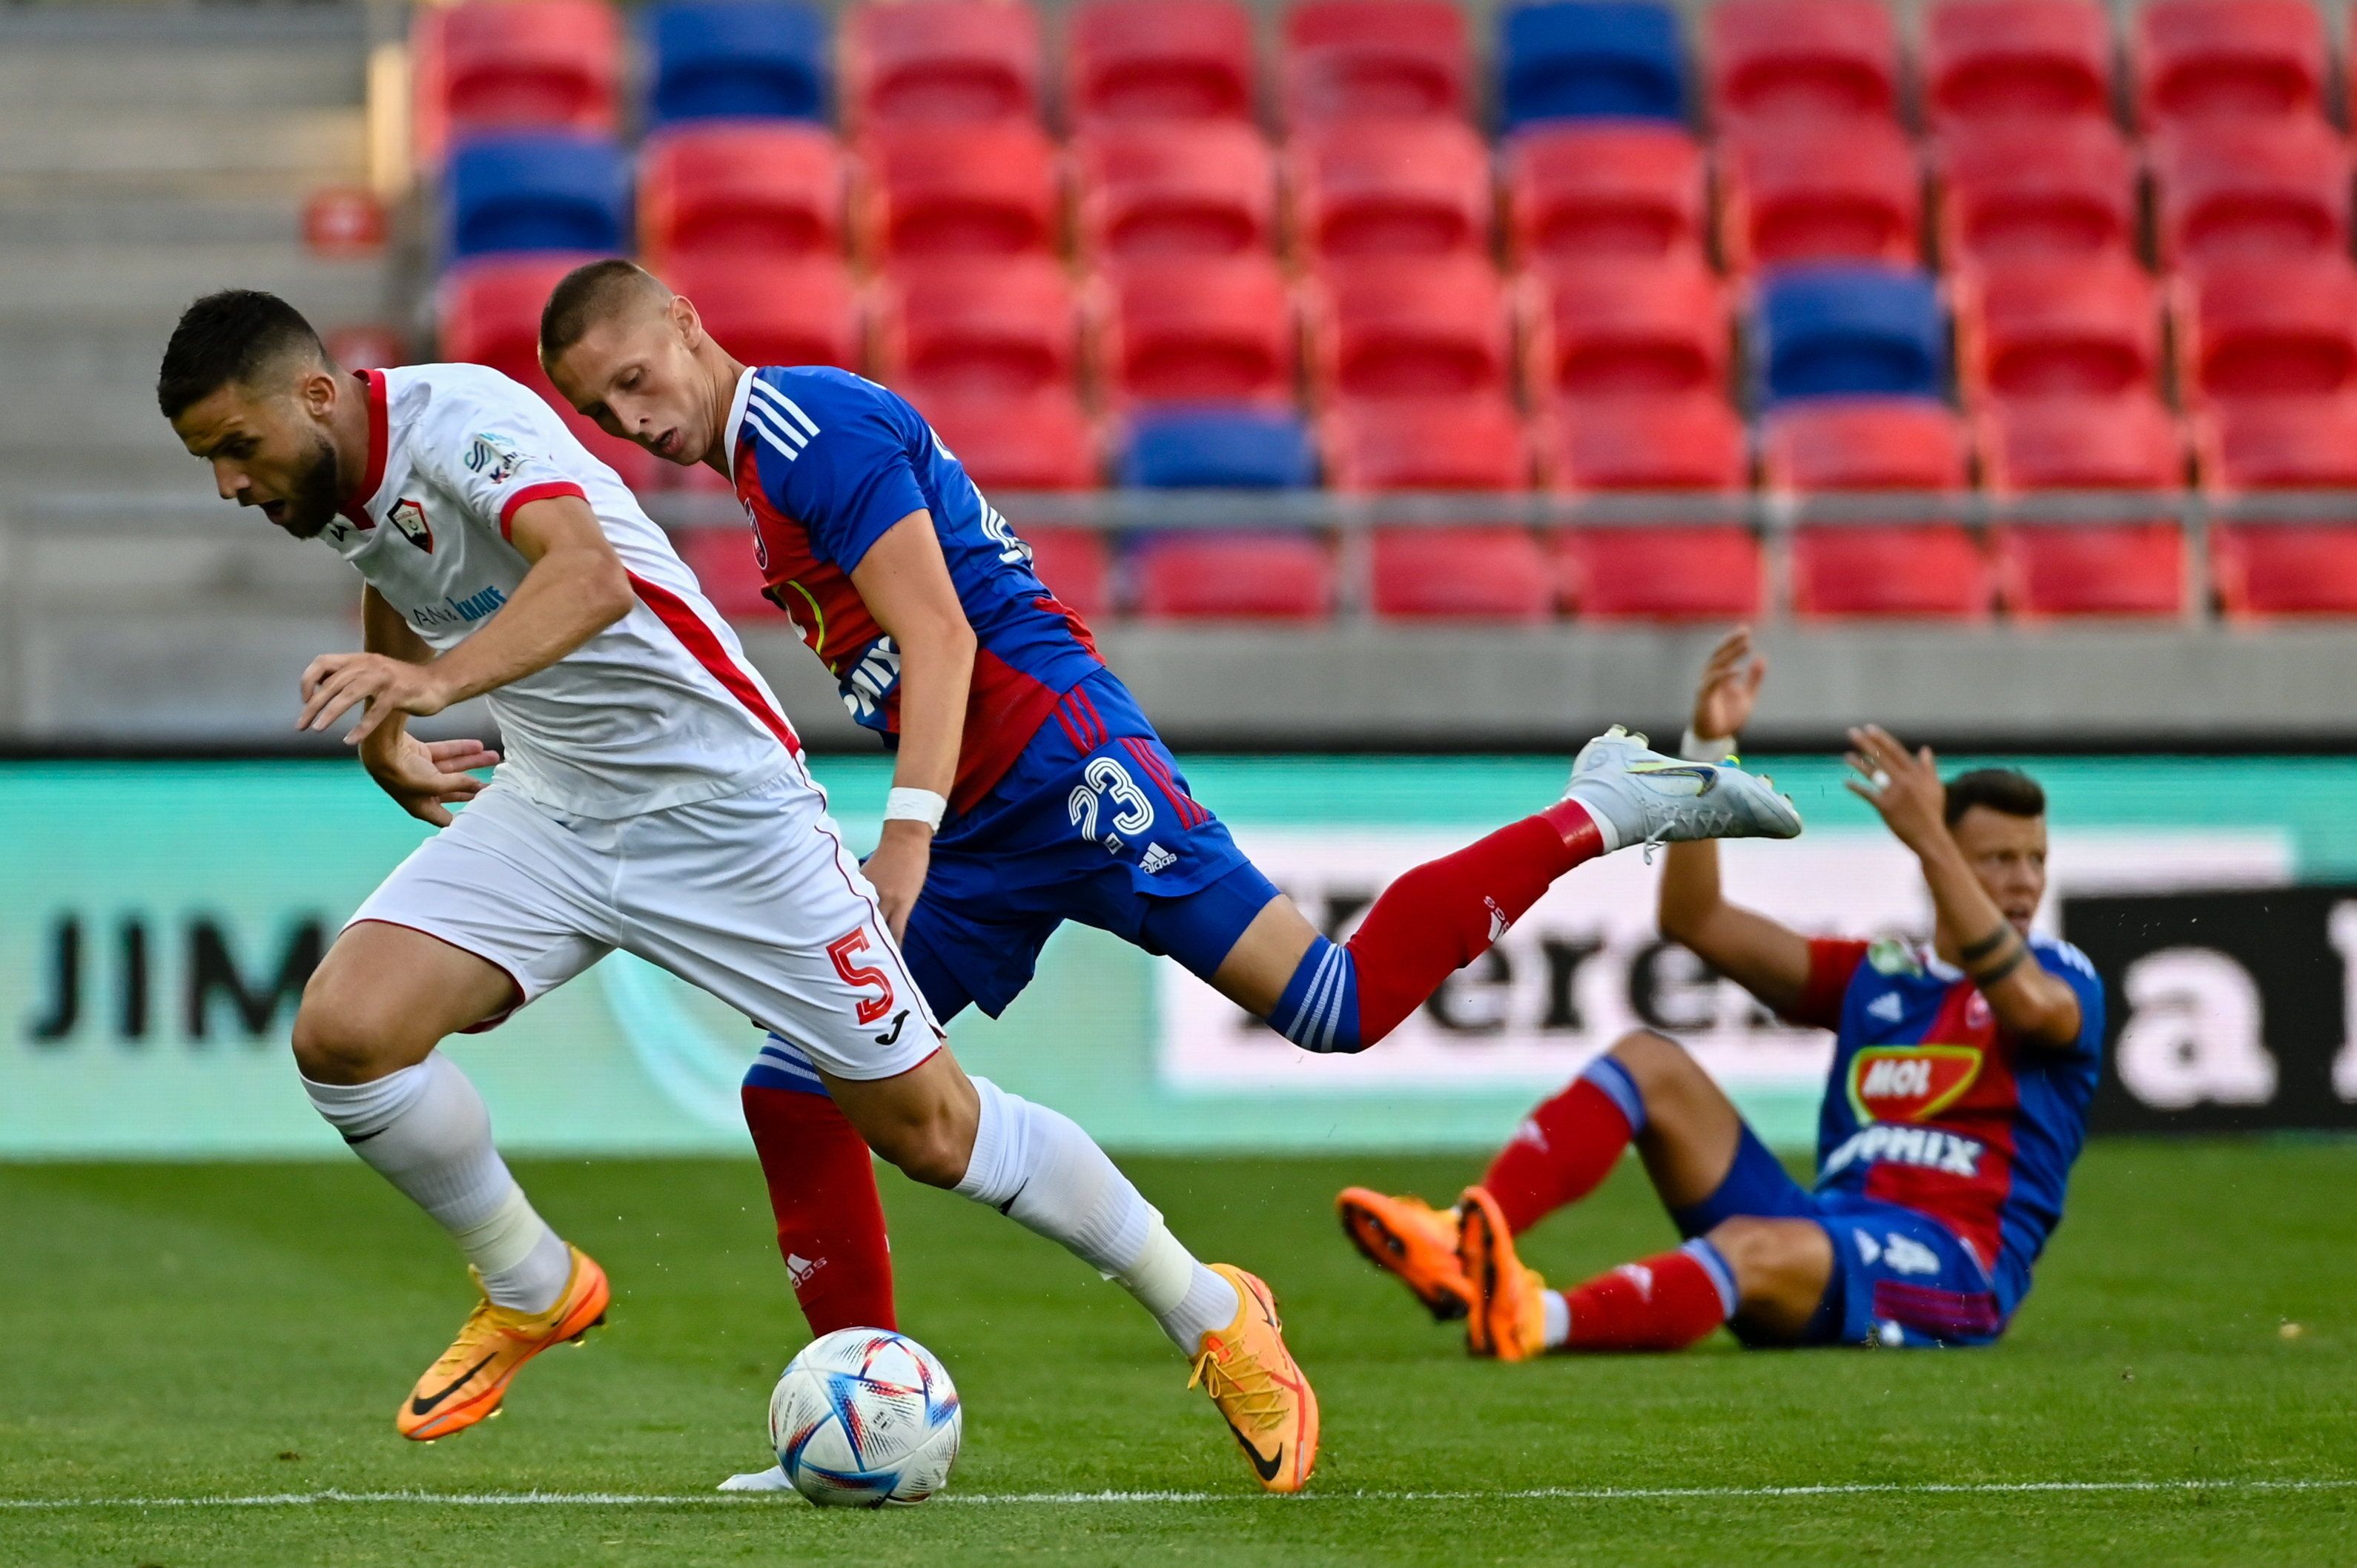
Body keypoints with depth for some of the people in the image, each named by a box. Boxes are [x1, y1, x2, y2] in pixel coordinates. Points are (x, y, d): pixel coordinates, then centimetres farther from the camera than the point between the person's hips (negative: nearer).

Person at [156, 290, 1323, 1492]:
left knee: (928, 1126, -2)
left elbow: (593, 577, -45)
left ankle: (1213, 1316, 18)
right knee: (341, 1031, -15)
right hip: (545, 807, 7)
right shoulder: (336, 487, 0)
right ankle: (531, 1292, 8)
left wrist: (434, 683, -60)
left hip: (721, 802, -7)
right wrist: (381, 733, 18)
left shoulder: (461, 421, -25)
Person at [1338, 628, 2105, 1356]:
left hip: (1954, 1262, -6)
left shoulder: (2062, 975, 7)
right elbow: (1693, 917, 14)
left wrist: (1929, 839, -27)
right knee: (1649, 1062, -5)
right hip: (1827, 1224, 6)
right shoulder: (1875, 976, 21)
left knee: (1756, 1248, -38)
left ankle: (1538, 1320, -68)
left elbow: (2031, 1003, -21)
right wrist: (1708, 751, 3)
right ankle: (1464, 1243, -28)